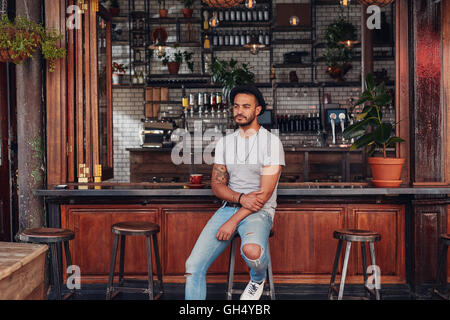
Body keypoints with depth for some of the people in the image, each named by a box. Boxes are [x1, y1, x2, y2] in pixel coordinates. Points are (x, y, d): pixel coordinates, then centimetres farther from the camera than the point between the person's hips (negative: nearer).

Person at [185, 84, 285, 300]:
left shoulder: (271, 142, -4)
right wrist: (241, 198, -15)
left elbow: (264, 193, -11)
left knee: (252, 251, -36)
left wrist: (233, 221, -17)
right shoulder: (224, 143, 11)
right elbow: (217, 185, 7)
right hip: (228, 207, 4)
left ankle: (258, 279, 0)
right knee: (193, 266, -12)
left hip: (259, 211, -4)